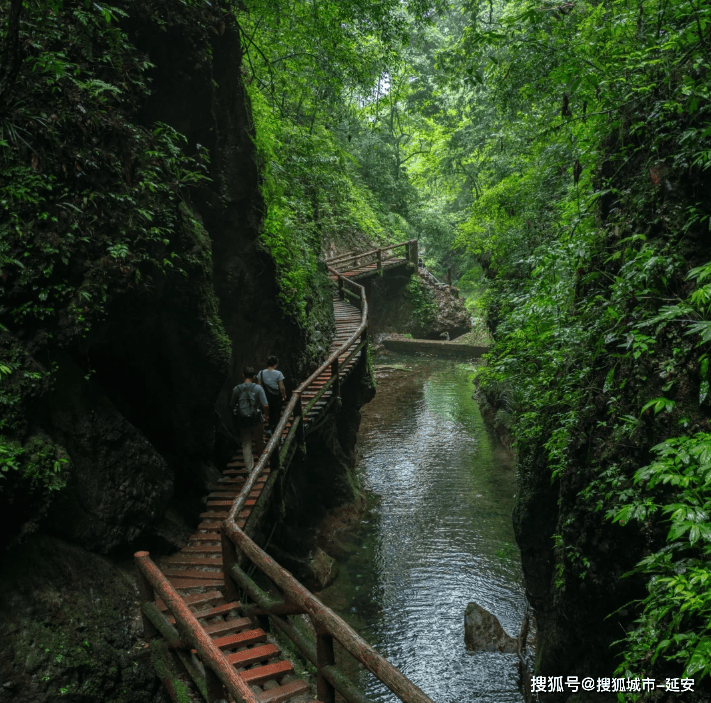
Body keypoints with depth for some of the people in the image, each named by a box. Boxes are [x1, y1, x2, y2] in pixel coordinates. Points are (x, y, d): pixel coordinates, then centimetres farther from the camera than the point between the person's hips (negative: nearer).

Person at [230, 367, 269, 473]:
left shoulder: (237, 389, -4)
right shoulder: (258, 388, -10)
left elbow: (232, 405, 2)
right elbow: (265, 405, -15)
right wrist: (266, 414, 4)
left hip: (242, 421, 1)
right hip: (256, 421, -1)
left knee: (246, 445, 10)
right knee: (259, 442, 20)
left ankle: (250, 469, 10)